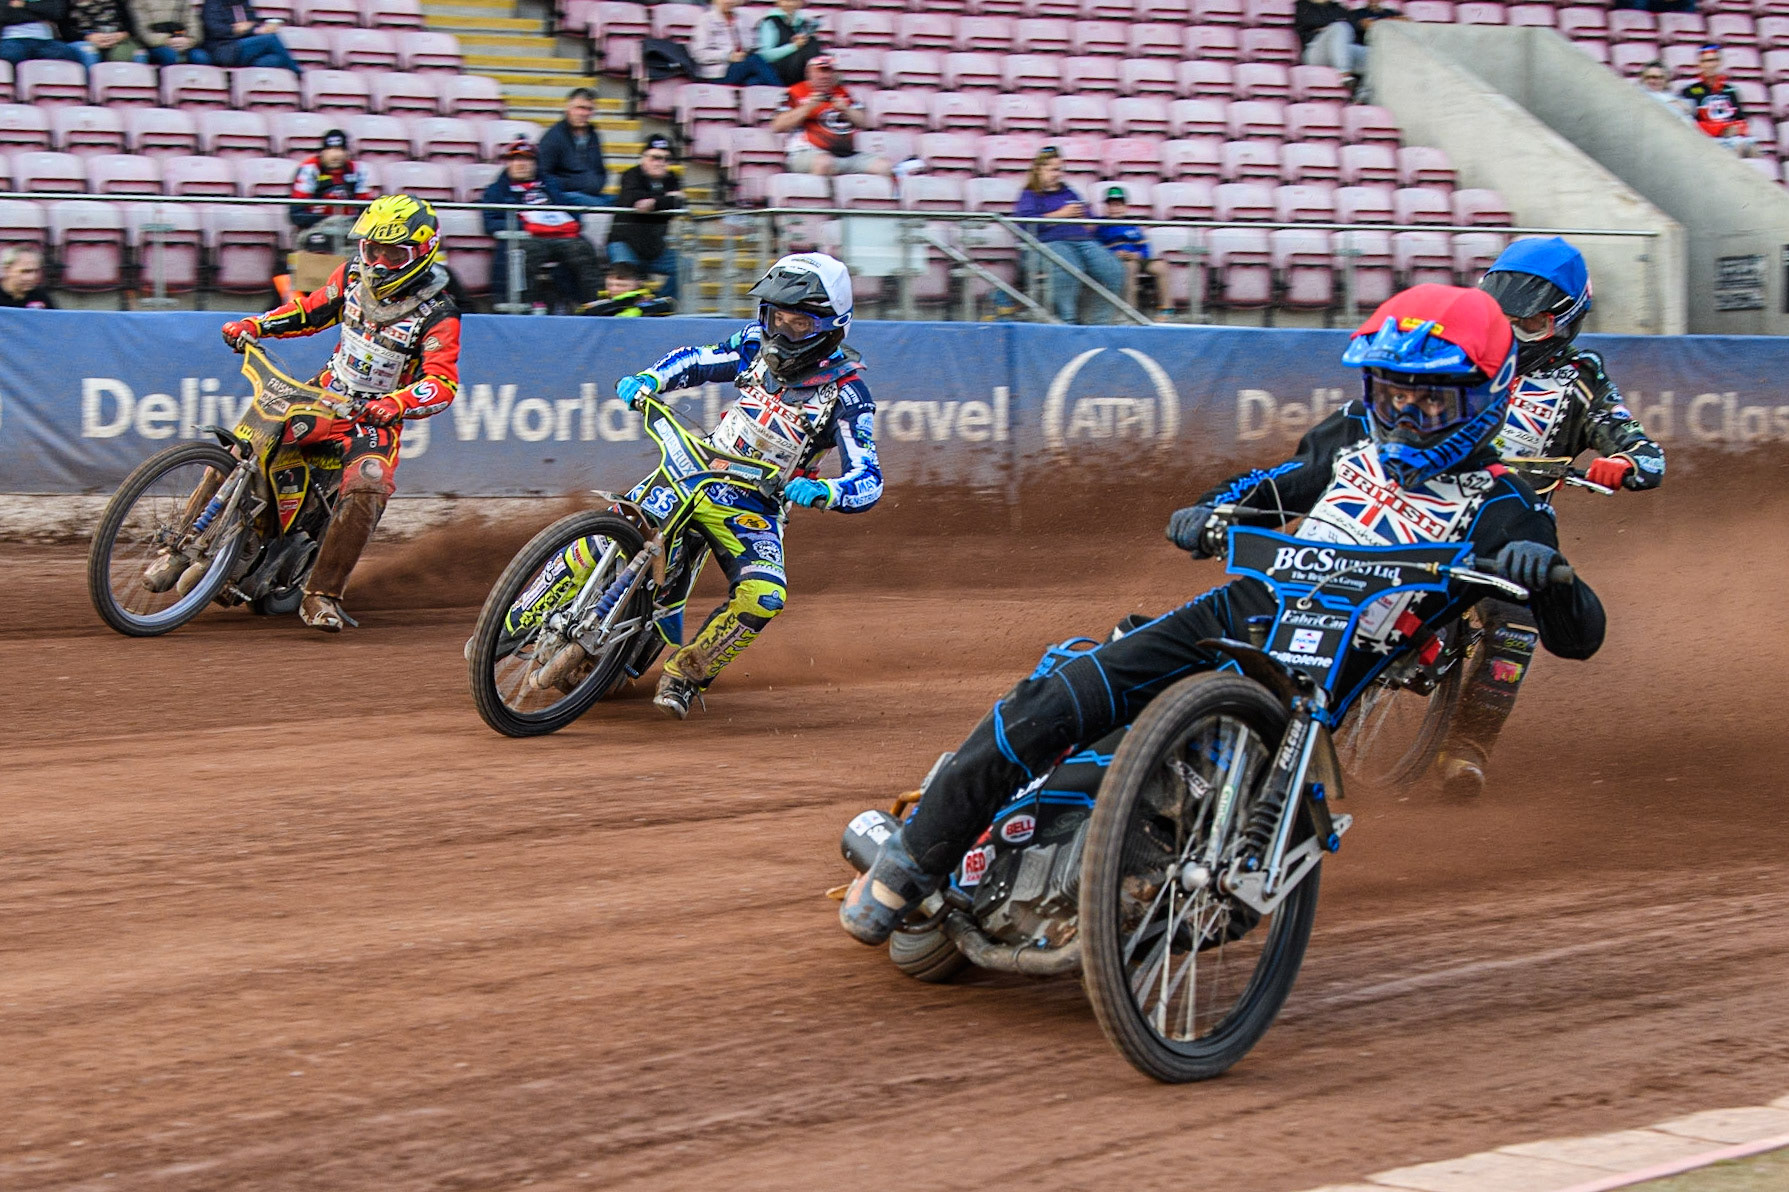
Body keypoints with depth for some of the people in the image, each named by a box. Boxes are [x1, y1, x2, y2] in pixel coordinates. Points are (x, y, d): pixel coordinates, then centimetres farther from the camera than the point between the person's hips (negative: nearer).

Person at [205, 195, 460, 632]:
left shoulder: (437, 316, -12)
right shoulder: (354, 276, 3)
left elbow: (443, 382, -22)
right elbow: (313, 311, 18)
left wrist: (396, 403, -41)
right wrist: (254, 326, 3)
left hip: (376, 420, -4)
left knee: (365, 491, -32)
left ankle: (322, 595, -23)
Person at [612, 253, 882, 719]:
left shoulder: (845, 393, -14)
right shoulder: (758, 342, 0)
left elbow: (869, 481, -20)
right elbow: (697, 360, 15)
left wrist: (823, 492, -42)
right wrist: (648, 380, -6)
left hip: (755, 510, -3)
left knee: (763, 597, -29)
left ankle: (684, 675, -7)